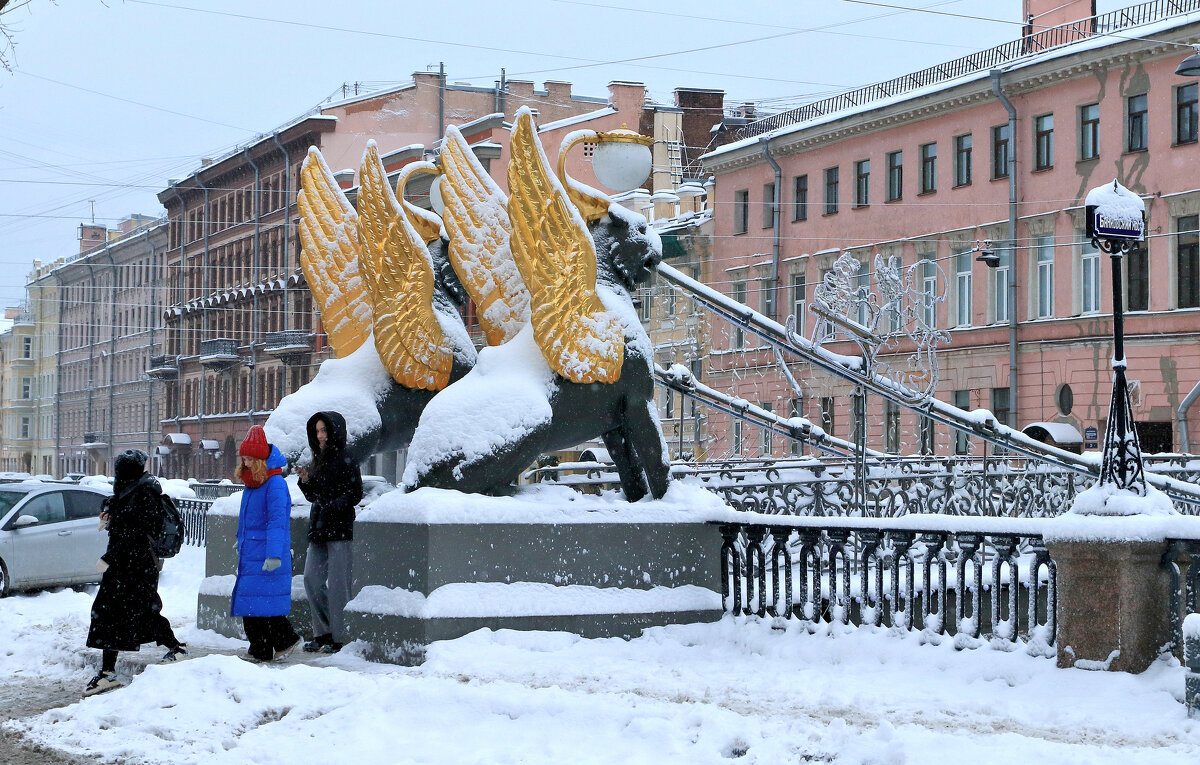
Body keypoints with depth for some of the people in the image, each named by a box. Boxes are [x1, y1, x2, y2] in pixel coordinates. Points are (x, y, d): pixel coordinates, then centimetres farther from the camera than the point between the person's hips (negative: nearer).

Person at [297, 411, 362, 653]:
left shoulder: (346, 462, -7)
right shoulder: (319, 460, 16)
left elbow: (355, 494, -12)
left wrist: (332, 507, -22)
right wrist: (306, 481, 2)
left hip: (339, 529, -8)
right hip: (318, 530, 8)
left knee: (337, 584, -6)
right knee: (311, 579, 6)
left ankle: (340, 638, 1)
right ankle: (323, 633, 16)